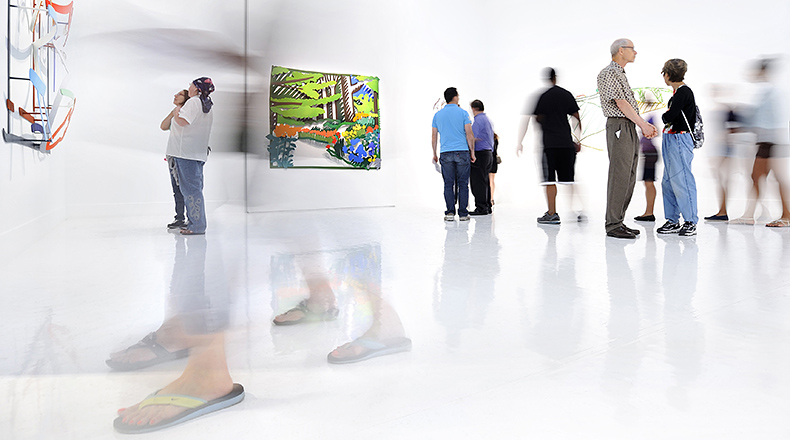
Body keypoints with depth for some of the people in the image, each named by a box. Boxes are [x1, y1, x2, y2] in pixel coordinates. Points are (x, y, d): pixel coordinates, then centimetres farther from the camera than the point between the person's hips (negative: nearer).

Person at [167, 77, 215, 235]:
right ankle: (194, 223, 15)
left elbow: (182, 121, -19)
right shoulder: (208, 107, 19)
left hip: (186, 152, -9)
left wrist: (176, 112, -2)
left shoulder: (193, 101, -9)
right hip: (199, 153, 9)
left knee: (191, 189, -8)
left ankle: (197, 226, -8)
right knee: (194, 189, 11)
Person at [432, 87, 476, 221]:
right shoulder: (462, 113, 0)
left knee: (448, 184, 5)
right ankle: (463, 214, 3)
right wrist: (472, 152, 4)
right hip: (462, 152, -2)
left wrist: (434, 154, 19)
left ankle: (450, 212, 2)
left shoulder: (437, 115, 9)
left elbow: (434, 137, 10)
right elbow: (469, 135, -4)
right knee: (463, 184, 2)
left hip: (446, 154, 2)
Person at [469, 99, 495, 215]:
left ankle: (481, 208, -7)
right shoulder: (488, 119, 19)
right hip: (489, 153, 9)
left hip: (480, 154, -9)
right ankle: (487, 206, 18)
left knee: (478, 181, -7)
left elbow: (472, 137, -18)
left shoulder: (478, 120, -10)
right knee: (485, 181, 13)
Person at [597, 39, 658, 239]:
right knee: (619, 177, -11)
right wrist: (643, 124, -10)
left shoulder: (621, 74, 23)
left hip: (630, 129, 10)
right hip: (619, 127, -10)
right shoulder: (608, 74, -6)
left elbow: (630, 104, 20)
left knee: (629, 178, 8)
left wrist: (645, 125, 10)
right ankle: (613, 225, -7)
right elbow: (621, 103, -12)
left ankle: (618, 221, 13)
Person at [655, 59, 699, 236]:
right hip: (670, 140, 10)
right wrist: (667, 117, -2)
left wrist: (664, 116, 1)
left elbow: (668, 117, -17)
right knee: (668, 182, 11)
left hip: (680, 140, -10)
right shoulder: (678, 92, 16)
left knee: (681, 180, -8)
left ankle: (690, 222, -2)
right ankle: (673, 221, 18)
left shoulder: (684, 92, -12)